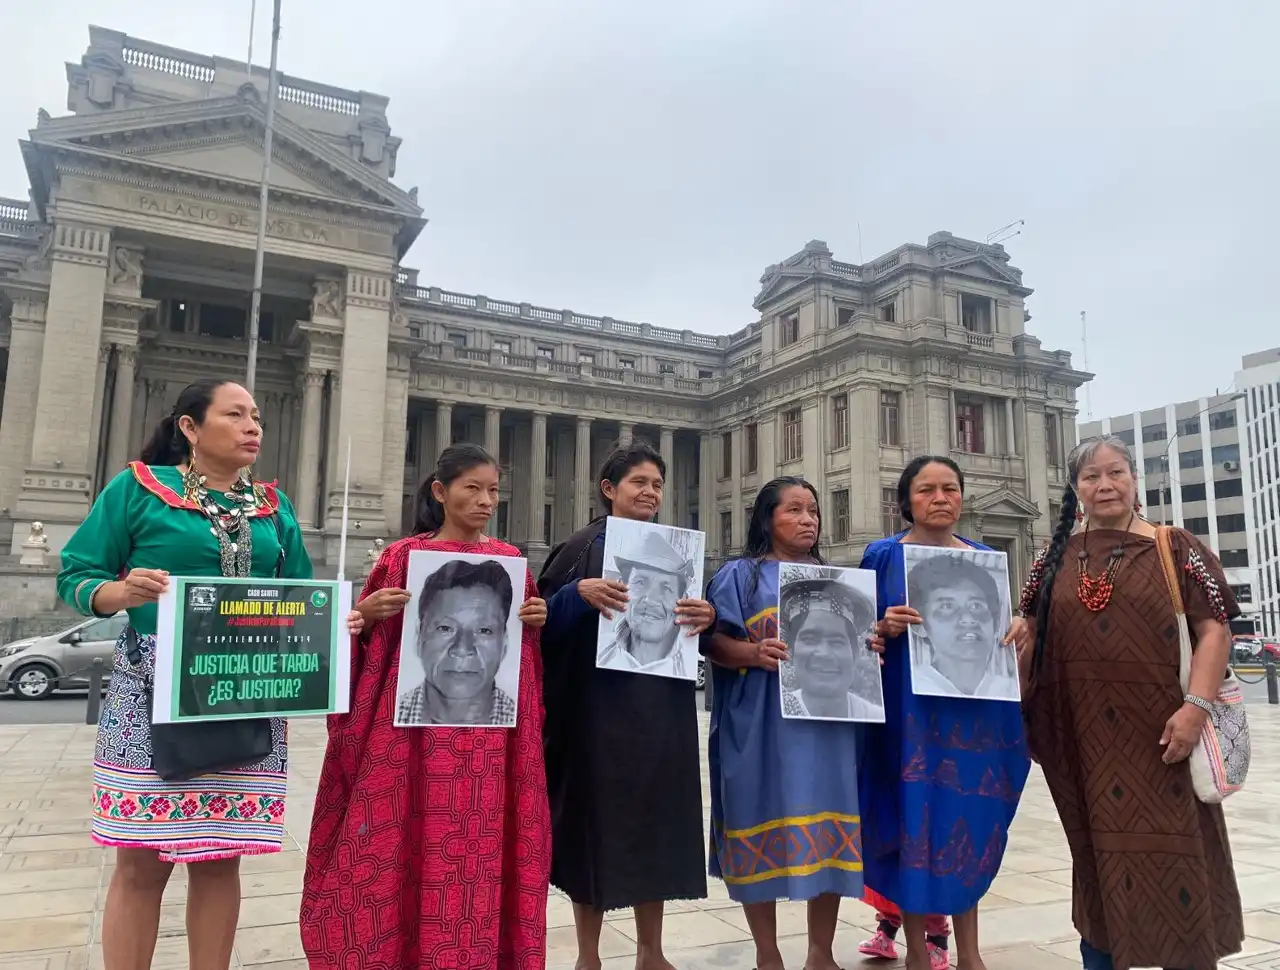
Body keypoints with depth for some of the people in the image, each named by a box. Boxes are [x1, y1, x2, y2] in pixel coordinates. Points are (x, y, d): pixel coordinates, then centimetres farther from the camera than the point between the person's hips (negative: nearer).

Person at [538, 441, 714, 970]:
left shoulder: (674, 551, 12)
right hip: (597, 706, -4)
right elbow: (545, 618, -7)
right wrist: (580, 593, -25)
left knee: (655, 818, 9)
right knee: (595, 819, 3)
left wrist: (706, 617, -10)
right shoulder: (583, 546, -1)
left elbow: (694, 619, 12)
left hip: (660, 709, 4)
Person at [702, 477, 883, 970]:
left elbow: (855, 641, 18)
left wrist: (869, 648, -4)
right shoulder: (741, 575, 3)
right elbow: (713, 642, -5)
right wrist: (753, 653, -23)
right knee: (764, 828, 0)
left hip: (828, 723, 4)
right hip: (762, 728, -4)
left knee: (829, 829, 5)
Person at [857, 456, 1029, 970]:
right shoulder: (882, 556, 0)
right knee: (913, 820, 1)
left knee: (967, 820, 8)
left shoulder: (984, 559, 9)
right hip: (908, 710, -2)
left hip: (971, 709, 3)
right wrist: (885, 627, -20)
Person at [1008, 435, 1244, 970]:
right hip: (1085, 733, 3)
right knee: (1097, 851, 12)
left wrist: (1195, 705, -15)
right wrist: (1019, 630, -6)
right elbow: (1031, 627, 16)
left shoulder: (1174, 548, 0)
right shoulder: (1056, 557, 8)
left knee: (1175, 852, 0)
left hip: (1158, 729, -2)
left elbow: (1214, 628, -5)